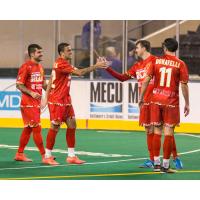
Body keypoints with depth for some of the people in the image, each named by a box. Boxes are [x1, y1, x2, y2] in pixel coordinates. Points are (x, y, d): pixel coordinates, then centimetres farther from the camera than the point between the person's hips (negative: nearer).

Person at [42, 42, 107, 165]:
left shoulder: (65, 64, 14)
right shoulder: (61, 64, -17)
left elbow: (51, 81, 16)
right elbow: (80, 72, -25)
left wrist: (46, 98, 15)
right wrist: (96, 66, -18)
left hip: (65, 100, 9)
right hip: (57, 101, -9)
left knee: (72, 125, 6)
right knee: (55, 127, -3)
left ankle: (71, 156, 9)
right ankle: (48, 156, 6)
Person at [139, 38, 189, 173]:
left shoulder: (156, 61, 2)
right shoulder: (180, 64, -4)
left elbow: (146, 80, -1)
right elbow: (184, 86, -6)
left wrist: (141, 97, 8)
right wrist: (187, 104, 2)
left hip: (156, 100, 3)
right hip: (171, 101, -3)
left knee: (157, 131, 12)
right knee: (168, 132, 1)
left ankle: (156, 163, 15)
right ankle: (165, 165, 1)